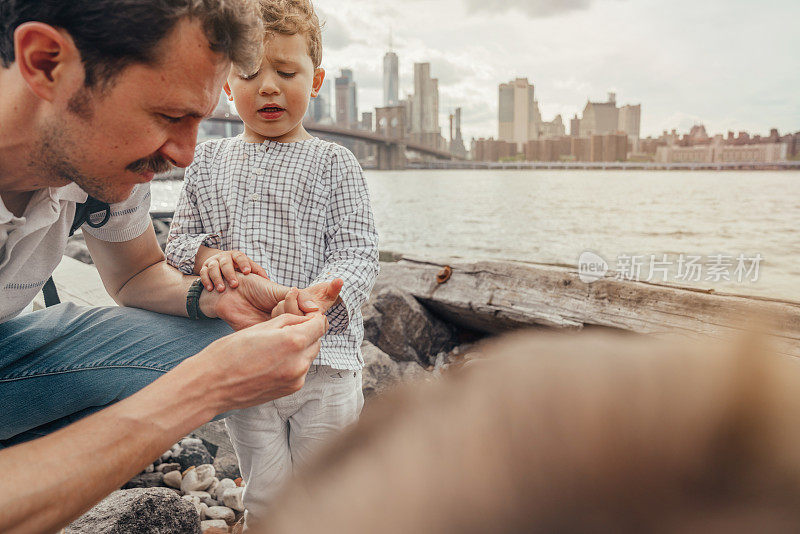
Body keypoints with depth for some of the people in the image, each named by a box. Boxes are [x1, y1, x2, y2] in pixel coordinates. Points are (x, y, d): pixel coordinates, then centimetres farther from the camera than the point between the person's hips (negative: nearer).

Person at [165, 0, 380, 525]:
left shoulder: (334, 162, -2)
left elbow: (359, 253, -7)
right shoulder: (208, 159, 9)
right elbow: (180, 236, 12)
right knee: (265, 500, 14)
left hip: (325, 359, -2)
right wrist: (208, 256, -12)